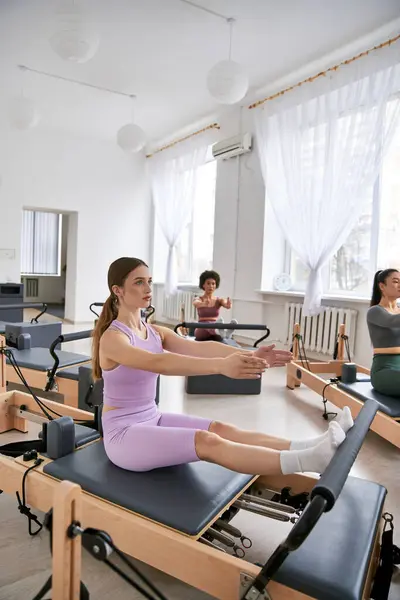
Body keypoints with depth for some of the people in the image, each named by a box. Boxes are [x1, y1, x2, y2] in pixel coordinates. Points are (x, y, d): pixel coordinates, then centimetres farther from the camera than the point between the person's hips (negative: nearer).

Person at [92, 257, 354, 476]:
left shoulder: (156, 332, 5)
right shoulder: (112, 338, -18)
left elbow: (199, 348, -11)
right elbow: (158, 363, -37)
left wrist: (249, 354, -26)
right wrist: (221, 365, -51)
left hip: (152, 419, 7)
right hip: (123, 434, -7)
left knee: (221, 429, -15)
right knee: (206, 442, -26)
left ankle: (308, 447, -24)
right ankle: (308, 459, -36)